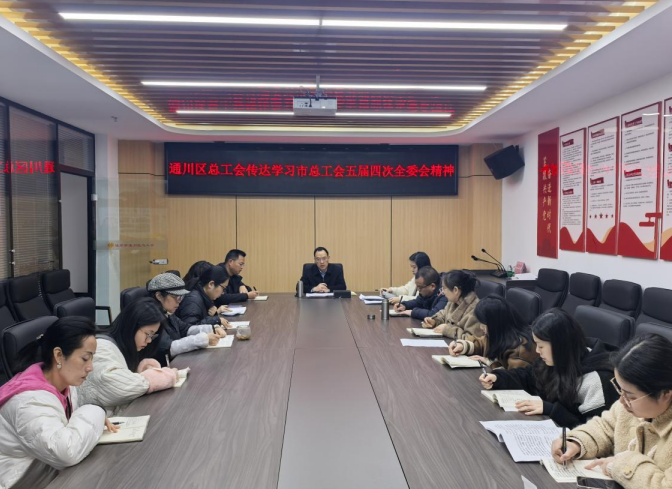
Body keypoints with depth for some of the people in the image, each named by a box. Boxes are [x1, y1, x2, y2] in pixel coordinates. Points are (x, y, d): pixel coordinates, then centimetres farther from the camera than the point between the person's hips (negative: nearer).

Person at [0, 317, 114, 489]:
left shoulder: (63, 383, -1)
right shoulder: (29, 400, -27)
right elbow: (68, 452, -37)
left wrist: (96, 420, -6)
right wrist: (94, 415, -22)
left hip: (50, 474, 8)